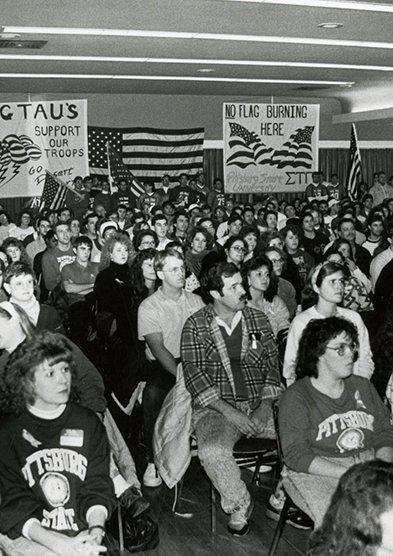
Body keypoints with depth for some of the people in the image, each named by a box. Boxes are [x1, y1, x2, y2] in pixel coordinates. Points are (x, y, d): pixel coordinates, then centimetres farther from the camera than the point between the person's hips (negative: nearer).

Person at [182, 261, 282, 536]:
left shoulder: (258, 319, 11)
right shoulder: (196, 325, 0)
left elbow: (272, 363, 11)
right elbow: (194, 373, -7)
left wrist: (266, 404, -5)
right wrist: (228, 411, -15)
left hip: (259, 404, 3)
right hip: (216, 407, -3)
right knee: (213, 451, -33)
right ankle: (239, 505, -4)